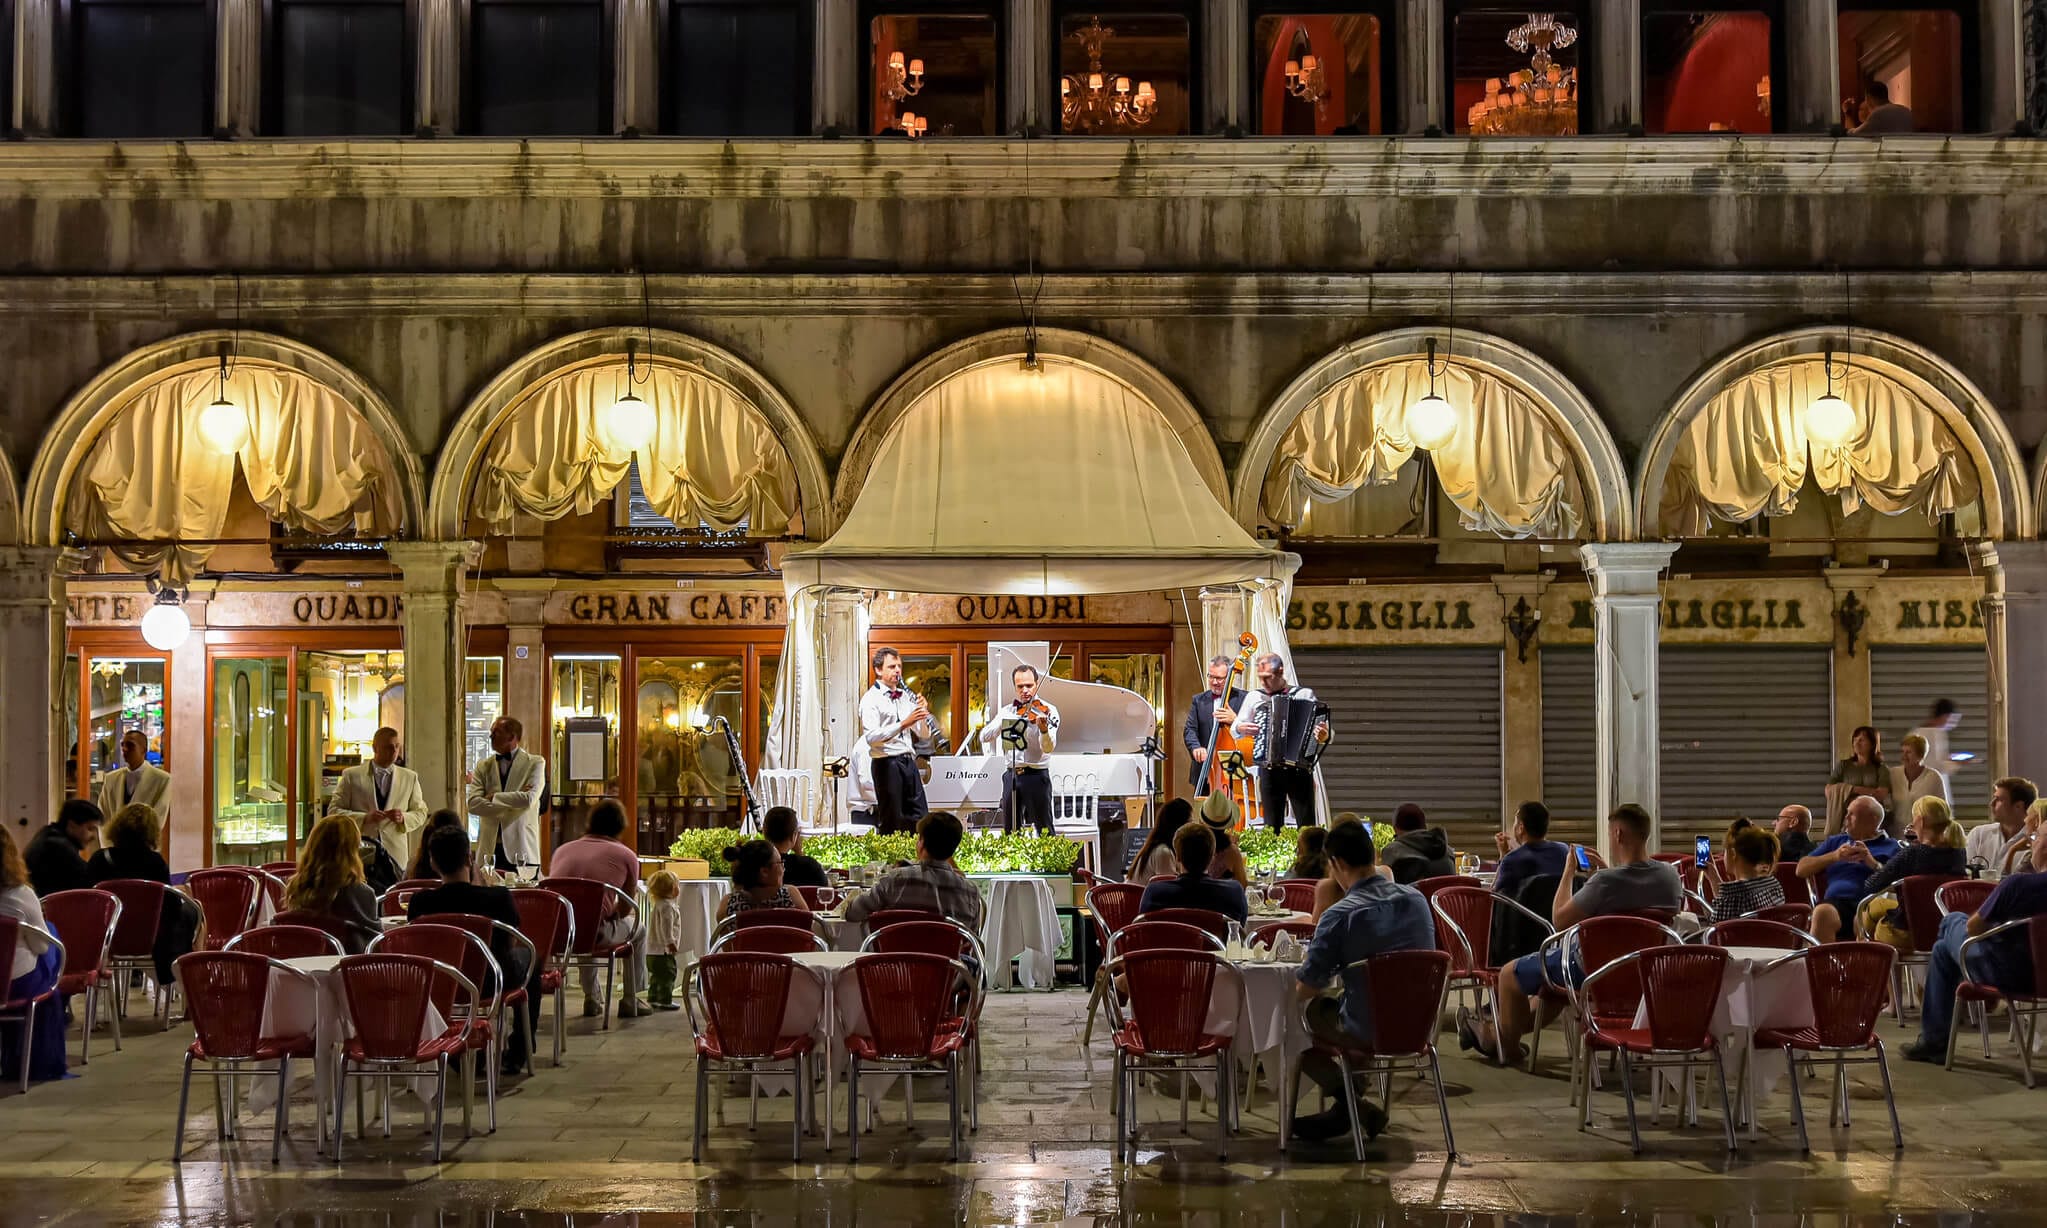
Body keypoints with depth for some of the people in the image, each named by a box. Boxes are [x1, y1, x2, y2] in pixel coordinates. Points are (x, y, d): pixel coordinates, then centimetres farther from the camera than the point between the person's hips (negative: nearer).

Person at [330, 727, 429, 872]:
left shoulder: (410, 777, 12)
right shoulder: (352, 775, 5)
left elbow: (420, 813, 15)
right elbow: (333, 811, 2)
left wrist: (403, 818, -8)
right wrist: (364, 818, -14)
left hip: (395, 854, 2)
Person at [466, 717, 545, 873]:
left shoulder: (535, 763, 3)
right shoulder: (483, 766, 12)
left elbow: (529, 799, -12)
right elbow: (473, 804, 0)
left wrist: (493, 797, -4)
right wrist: (512, 802, -9)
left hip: (521, 849, -3)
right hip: (490, 849, 3)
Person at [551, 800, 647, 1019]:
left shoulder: (562, 850, 16)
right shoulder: (627, 856, 5)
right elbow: (625, 909, 9)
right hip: (597, 935, -4)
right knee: (638, 930, 28)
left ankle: (592, 999, 45)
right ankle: (630, 1001, 33)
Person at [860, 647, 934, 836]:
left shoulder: (905, 697, 14)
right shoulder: (871, 699, -6)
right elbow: (871, 737, -20)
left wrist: (924, 713, -2)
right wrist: (903, 724, -27)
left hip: (908, 761, 7)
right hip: (887, 763, -7)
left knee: (920, 819, 6)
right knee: (890, 824, -1)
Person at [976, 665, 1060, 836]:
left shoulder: (1047, 711, -4)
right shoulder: (1008, 711, 10)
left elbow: (1048, 748, -15)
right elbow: (985, 736, 5)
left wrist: (1044, 730, -35)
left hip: (1036, 775, -5)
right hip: (1011, 775, 5)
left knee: (1045, 833, -4)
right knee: (1010, 832, 9)